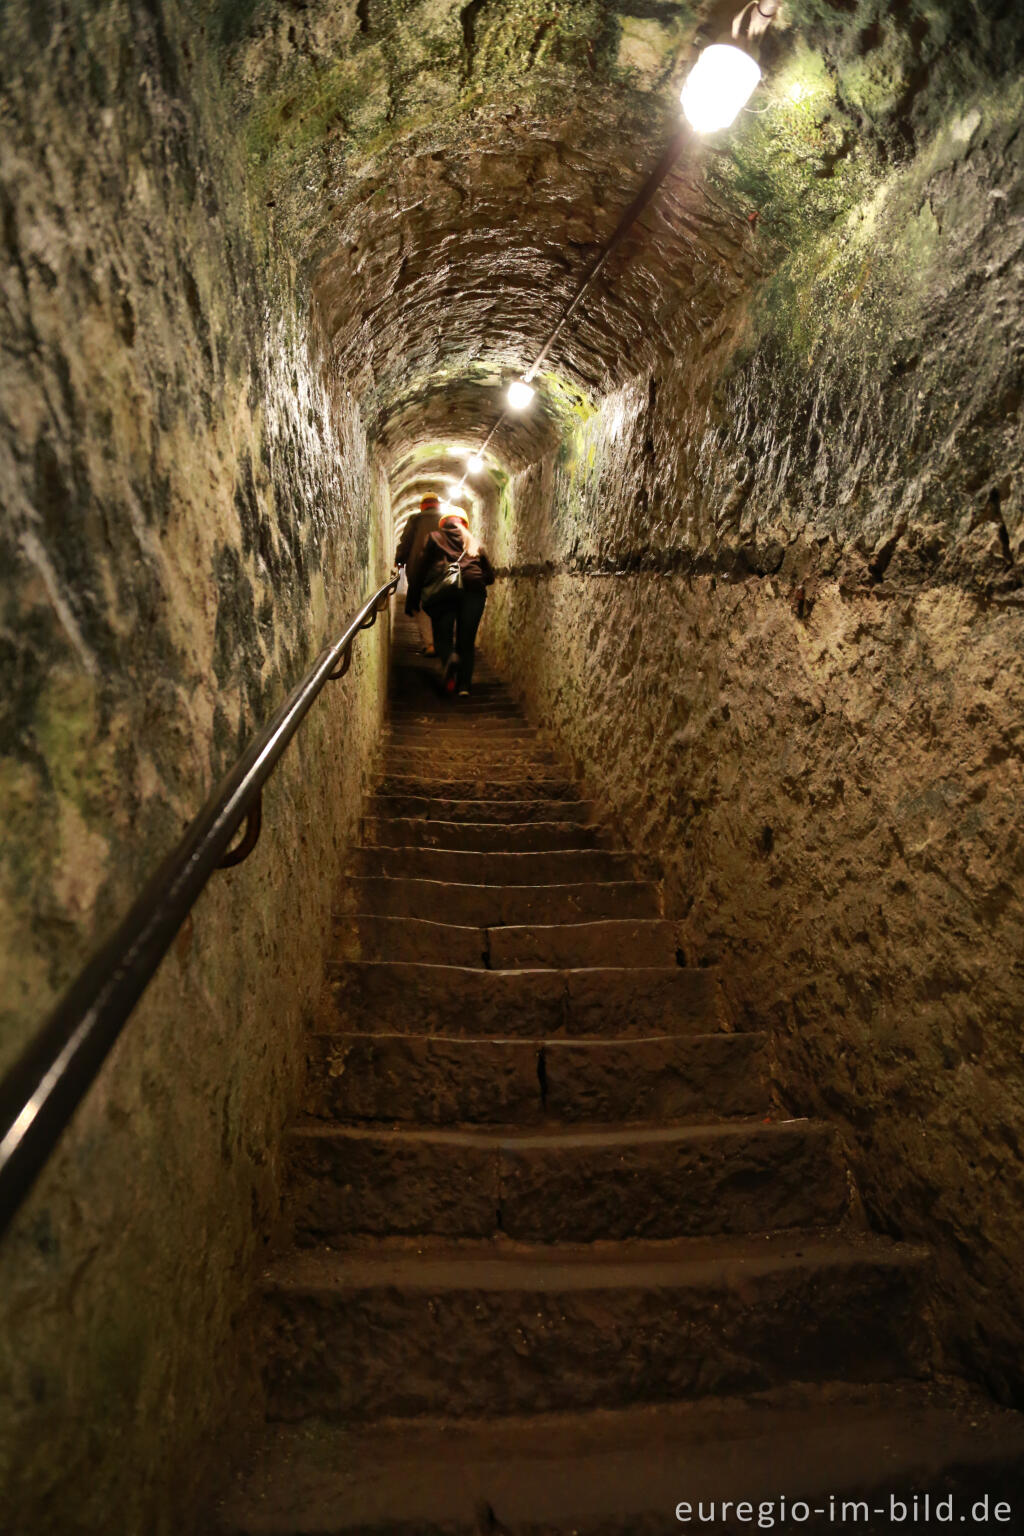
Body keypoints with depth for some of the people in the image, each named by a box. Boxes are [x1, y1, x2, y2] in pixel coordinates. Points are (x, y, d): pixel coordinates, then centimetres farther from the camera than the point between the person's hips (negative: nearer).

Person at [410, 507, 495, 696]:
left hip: (441, 589, -1)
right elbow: (490, 576, 22)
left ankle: (450, 658, -29)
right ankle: (464, 685, -2)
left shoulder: (434, 538, 19)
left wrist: (415, 598, 18)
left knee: (442, 637, 4)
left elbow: (422, 569, 12)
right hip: (472, 589, 1)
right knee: (466, 640, 8)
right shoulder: (475, 543, 25)